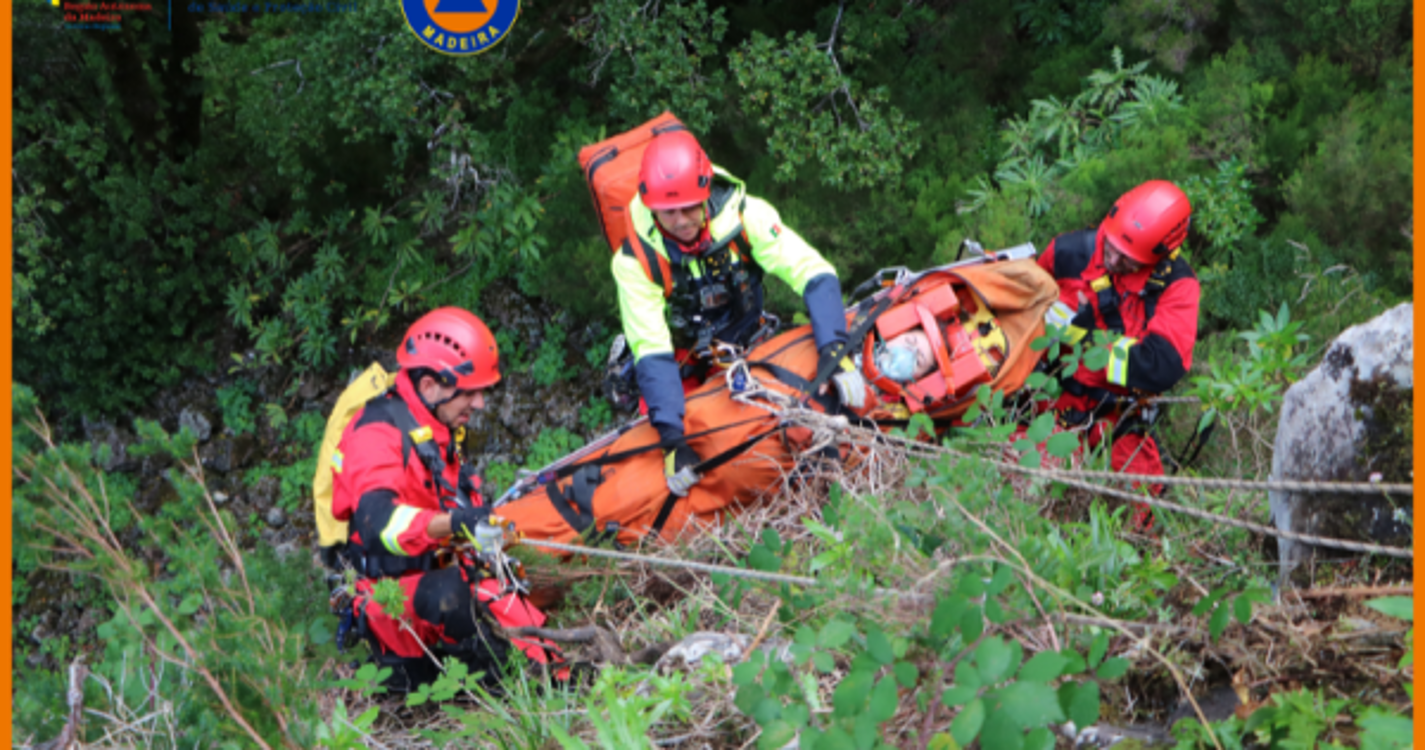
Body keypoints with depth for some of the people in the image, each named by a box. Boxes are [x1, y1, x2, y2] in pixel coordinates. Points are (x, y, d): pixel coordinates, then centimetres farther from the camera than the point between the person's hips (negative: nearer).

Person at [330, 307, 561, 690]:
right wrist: (454, 523, -51)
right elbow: (377, 522, -35)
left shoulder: (440, 432, 15)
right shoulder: (376, 433, -17)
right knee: (446, 592, -37)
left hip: (435, 570, 10)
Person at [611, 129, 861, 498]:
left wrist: (835, 352, -44)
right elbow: (652, 352, -29)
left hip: (747, 343, 2)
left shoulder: (745, 215, -27)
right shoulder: (636, 261, -27)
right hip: (686, 366, -1)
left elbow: (814, 274, -29)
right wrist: (672, 440, -40)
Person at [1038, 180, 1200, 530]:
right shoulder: (1070, 251, -3)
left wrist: (1086, 337, -20)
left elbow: (1163, 368, -22)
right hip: (1051, 393, 0)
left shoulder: (1176, 284, -9)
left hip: (1115, 412, 0)